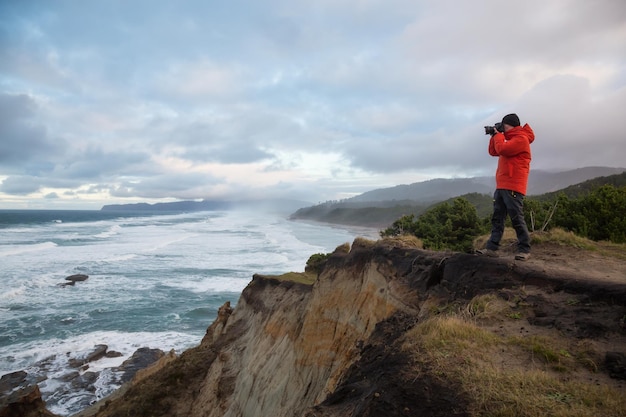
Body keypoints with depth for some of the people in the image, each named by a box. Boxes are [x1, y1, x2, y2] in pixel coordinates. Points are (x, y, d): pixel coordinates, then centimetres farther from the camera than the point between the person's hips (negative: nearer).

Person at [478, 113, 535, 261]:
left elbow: (501, 149, -20)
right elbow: (493, 152, 27)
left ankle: (524, 249, 0)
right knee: (497, 218, 2)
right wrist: (494, 136, 15)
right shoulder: (511, 139, 25)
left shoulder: (521, 138, -7)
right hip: (501, 186, 10)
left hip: (513, 187, -10)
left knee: (517, 219, -7)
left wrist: (498, 135, -2)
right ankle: (492, 248, 0)